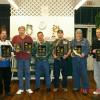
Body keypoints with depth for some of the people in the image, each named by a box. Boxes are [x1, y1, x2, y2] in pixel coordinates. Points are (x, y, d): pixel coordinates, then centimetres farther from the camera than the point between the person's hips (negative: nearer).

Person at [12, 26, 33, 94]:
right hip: (19, 57, 0)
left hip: (27, 57, 0)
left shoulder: (29, 38, 4)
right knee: (20, 73, 6)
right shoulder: (15, 38, 4)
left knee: (27, 72, 6)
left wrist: (29, 51, -7)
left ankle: (28, 88, 16)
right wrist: (15, 50, -9)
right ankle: (21, 88, 16)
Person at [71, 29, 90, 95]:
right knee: (75, 73, 8)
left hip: (82, 59, -3)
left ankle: (85, 88, 7)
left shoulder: (85, 41, 3)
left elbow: (88, 49, -3)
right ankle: (76, 87, 21)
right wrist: (71, 53, -6)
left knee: (84, 73, -3)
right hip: (74, 59, 3)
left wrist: (84, 54, -20)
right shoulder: (72, 41, 13)